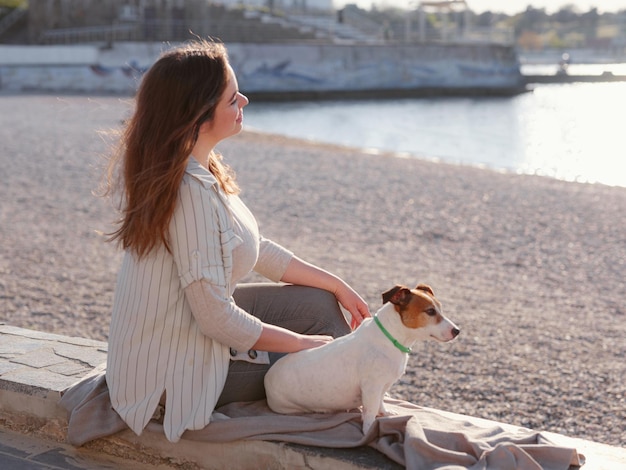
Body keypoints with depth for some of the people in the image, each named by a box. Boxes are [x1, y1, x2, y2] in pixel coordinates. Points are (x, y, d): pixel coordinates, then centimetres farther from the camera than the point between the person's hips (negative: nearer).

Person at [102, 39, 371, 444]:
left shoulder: (201, 168, -1)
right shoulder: (192, 192, -31)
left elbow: (255, 247, 10)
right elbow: (217, 321, -27)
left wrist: (335, 285, 11)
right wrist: (302, 343, -13)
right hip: (175, 374, -8)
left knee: (319, 304, 9)